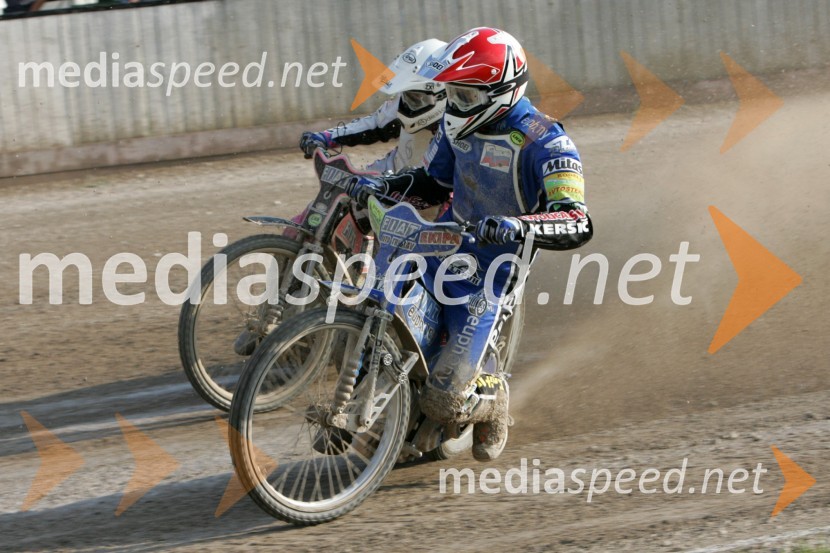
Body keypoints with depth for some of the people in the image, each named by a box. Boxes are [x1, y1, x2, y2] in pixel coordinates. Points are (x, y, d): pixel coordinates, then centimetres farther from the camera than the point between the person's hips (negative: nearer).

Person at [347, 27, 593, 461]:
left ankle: (493, 399, 19)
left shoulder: (543, 143, -21)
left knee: (442, 401, -16)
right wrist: (382, 186, -1)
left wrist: (519, 227, -48)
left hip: (487, 280, -7)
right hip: (440, 250, 8)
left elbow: (577, 225, -29)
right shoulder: (460, 124, 2)